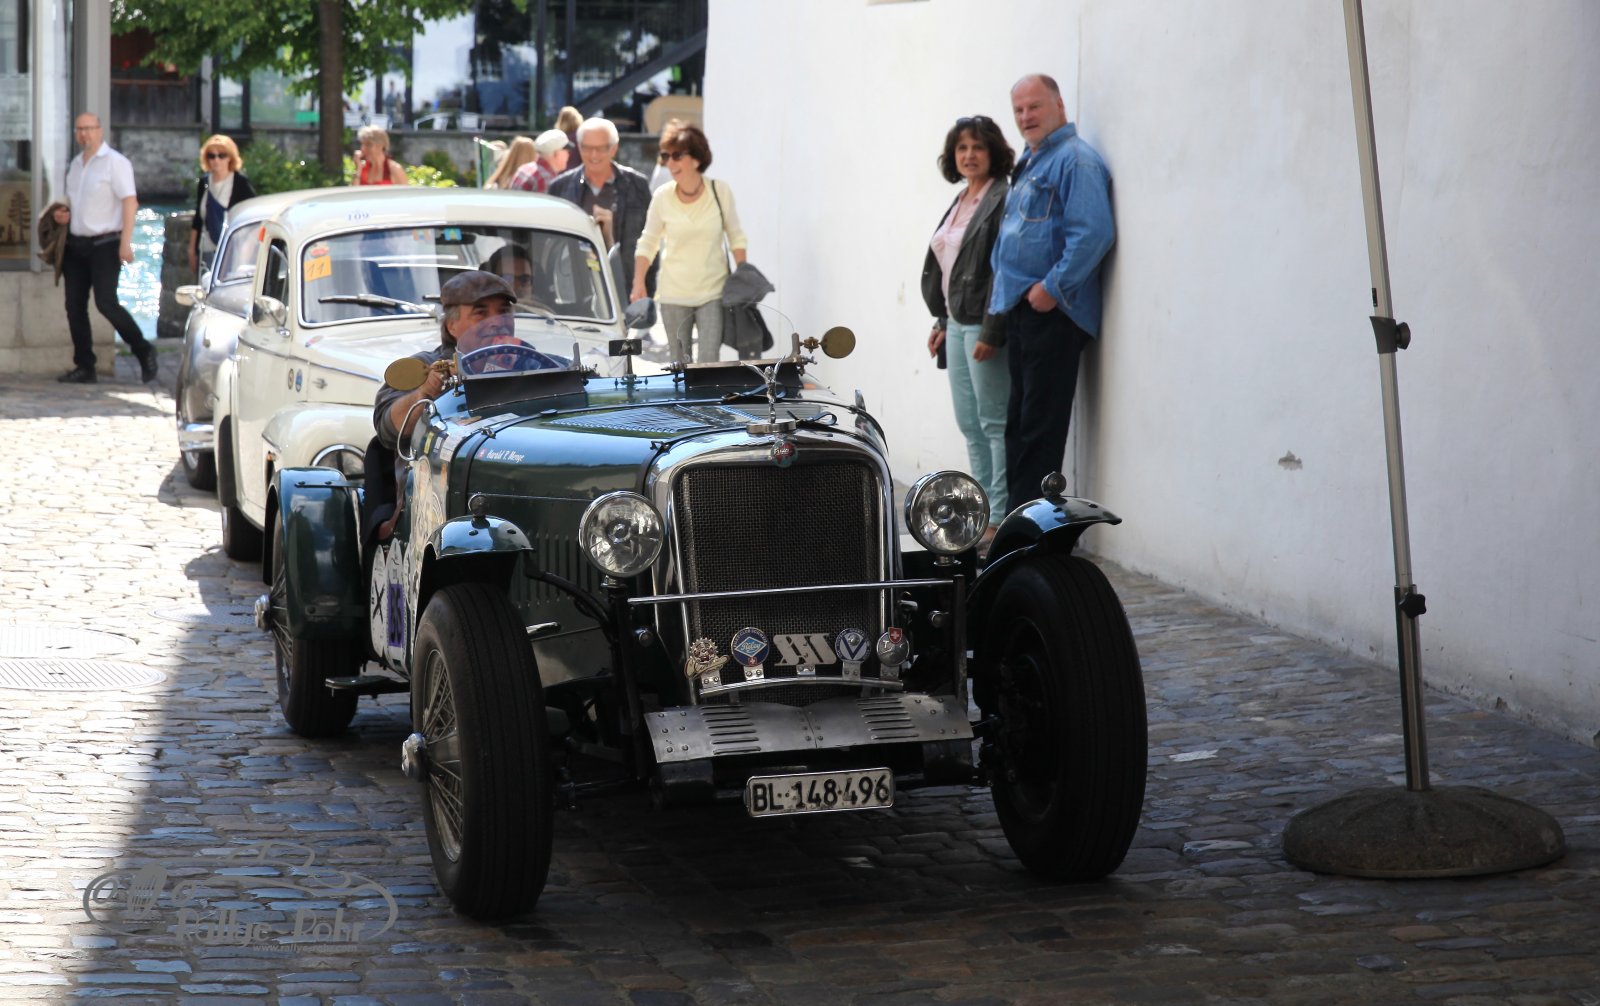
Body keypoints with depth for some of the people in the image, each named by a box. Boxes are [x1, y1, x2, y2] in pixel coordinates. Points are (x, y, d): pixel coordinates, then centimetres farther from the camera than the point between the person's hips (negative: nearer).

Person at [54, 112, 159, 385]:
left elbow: (130, 202, -13)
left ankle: (144, 352, 2)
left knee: (106, 303, -14)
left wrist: (126, 242, -21)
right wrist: (64, 214, 6)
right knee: (75, 306, 3)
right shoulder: (75, 165, 15)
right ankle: (84, 367, 8)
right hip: (76, 244, 7)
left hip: (105, 244, -7)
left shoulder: (115, 162, -8)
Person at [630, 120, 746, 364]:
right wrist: (638, 286, -1)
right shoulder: (662, 197, -3)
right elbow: (647, 244, 6)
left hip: (713, 291, -1)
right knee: (678, 363, 6)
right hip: (674, 294, 1)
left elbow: (736, 238, 6)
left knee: (709, 362, -10)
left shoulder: (720, 192, -5)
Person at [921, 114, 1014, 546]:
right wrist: (943, 321, 17)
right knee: (969, 424, 13)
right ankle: (982, 513, 20)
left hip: (984, 327, -10)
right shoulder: (961, 202, 15)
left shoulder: (1003, 201, -13)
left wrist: (992, 333, -22)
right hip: (958, 325, 10)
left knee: (994, 423, -5)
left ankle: (1001, 519, -2)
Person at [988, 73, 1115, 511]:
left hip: (1052, 312, -10)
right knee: (1019, 424, 12)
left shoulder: (1076, 160, -11)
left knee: (1038, 429, -8)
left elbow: (1094, 233, -22)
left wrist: (1053, 287, -22)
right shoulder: (1029, 163, 20)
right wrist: (1005, 288, 20)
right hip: (1020, 309, 10)